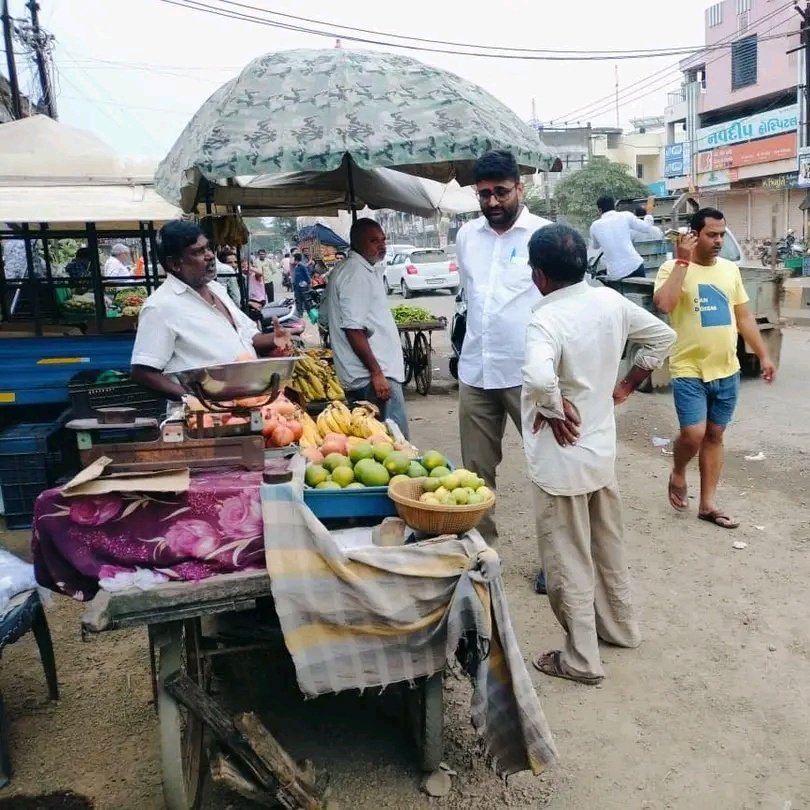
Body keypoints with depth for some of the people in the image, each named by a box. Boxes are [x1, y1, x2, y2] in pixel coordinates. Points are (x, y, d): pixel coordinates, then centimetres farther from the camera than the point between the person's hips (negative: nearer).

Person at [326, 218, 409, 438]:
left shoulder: (367, 271, 19)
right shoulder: (355, 274, -14)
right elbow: (353, 329, -21)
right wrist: (376, 372, -22)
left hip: (378, 372, 11)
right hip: (372, 376, -11)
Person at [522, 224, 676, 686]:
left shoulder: (547, 319, -24)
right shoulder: (611, 301, -2)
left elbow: (538, 377, -43)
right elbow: (664, 336, 11)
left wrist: (557, 408, -23)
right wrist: (626, 387, 11)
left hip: (562, 457, -7)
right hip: (603, 447, 8)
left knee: (569, 561, 7)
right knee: (609, 546, 24)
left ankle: (581, 659, 21)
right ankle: (621, 627, 42)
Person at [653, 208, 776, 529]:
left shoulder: (730, 269, 9)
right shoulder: (674, 268, -8)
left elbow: (744, 316, 15)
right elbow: (663, 304, -28)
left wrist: (763, 356, 12)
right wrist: (682, 261, -22)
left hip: (727, 371, 5)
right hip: (689, 371, -5)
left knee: (714, 435, 11)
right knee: (693, 434, -13)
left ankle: (708, 504, 22)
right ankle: (678, 475, 20)